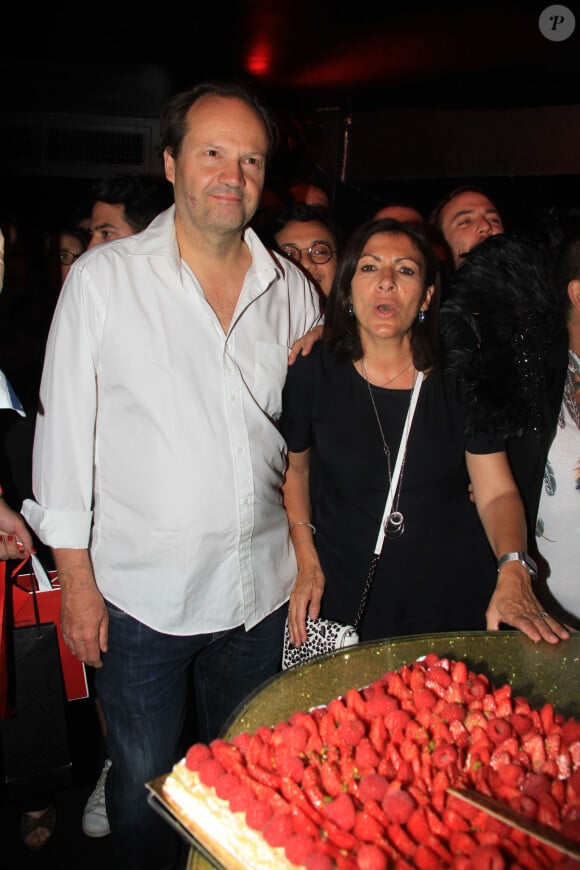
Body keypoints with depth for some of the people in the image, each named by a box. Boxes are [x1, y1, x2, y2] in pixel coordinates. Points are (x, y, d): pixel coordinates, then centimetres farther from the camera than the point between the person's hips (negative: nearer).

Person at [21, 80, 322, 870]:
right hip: (141, 592, -3)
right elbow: (65, 429, -6)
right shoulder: (103, 279, -7)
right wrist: (75, 576, -6)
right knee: (144, 786, 14)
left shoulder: (294, 290, 3)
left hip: (262, 588, 3)